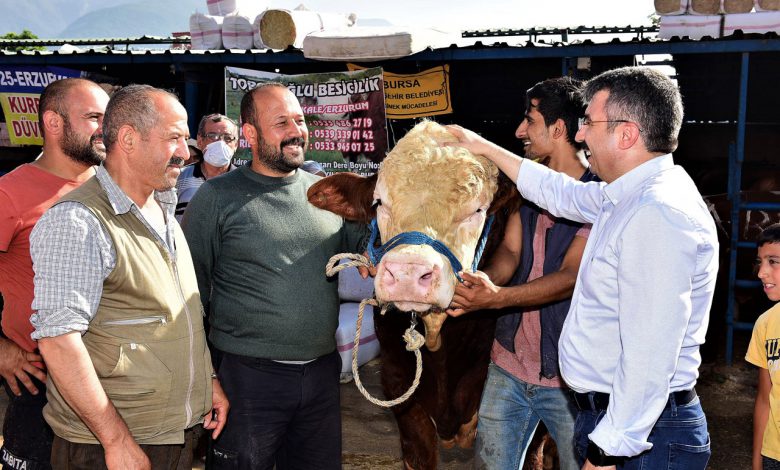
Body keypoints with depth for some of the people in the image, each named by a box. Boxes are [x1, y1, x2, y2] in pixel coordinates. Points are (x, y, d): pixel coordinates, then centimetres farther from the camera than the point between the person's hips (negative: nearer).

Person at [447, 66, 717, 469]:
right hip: (606, 414, 10)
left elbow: (648, 358, -28)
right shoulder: (629, 197, 7)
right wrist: (486, 148, 31)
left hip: (639, 435, -9)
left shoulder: (658, 216, -24)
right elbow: (564, 194, 25)